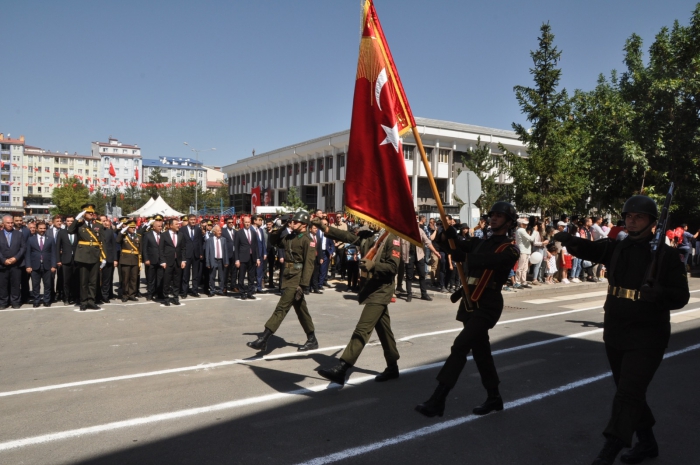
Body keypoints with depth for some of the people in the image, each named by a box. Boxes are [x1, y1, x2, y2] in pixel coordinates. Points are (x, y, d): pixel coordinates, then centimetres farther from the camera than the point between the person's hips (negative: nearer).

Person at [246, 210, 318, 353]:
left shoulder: (307, 240, -12)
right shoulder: (290, 237, 12)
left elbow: (309, 264, -17)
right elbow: (274, 240, 24)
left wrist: (303, 285, -22)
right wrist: (279, 229, 6)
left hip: (296, 278, -9)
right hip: (289, 276, 9)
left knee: (281, 308, -10)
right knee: (301, 310, 15)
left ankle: (263, 339, -9)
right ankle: (312, 340, 25)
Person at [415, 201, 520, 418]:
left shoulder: (510, 250, -4)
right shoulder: (480, 243, 15)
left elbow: (488, 260, -25)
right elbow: (451, 245, 5)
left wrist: (463, 256, -21)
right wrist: (447, 236, -16)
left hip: (488, 304, -7)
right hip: (470, 302, 7)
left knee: (460, 347, -15)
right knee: (480, 350, 14)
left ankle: (437, 401, -14)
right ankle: (494, 397, 31)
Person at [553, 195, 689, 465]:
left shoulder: (667, 255, -8)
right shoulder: (616, 248, 4)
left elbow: (682, 296, -7)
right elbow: (590, 249, -10)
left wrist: (660, 293, -29)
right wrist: (570, 240, -32)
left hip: (647, 338, -5)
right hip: (615, 334, 5)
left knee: (628, 394, -8)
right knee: (630, 392, 18)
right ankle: (647, 443, 39)